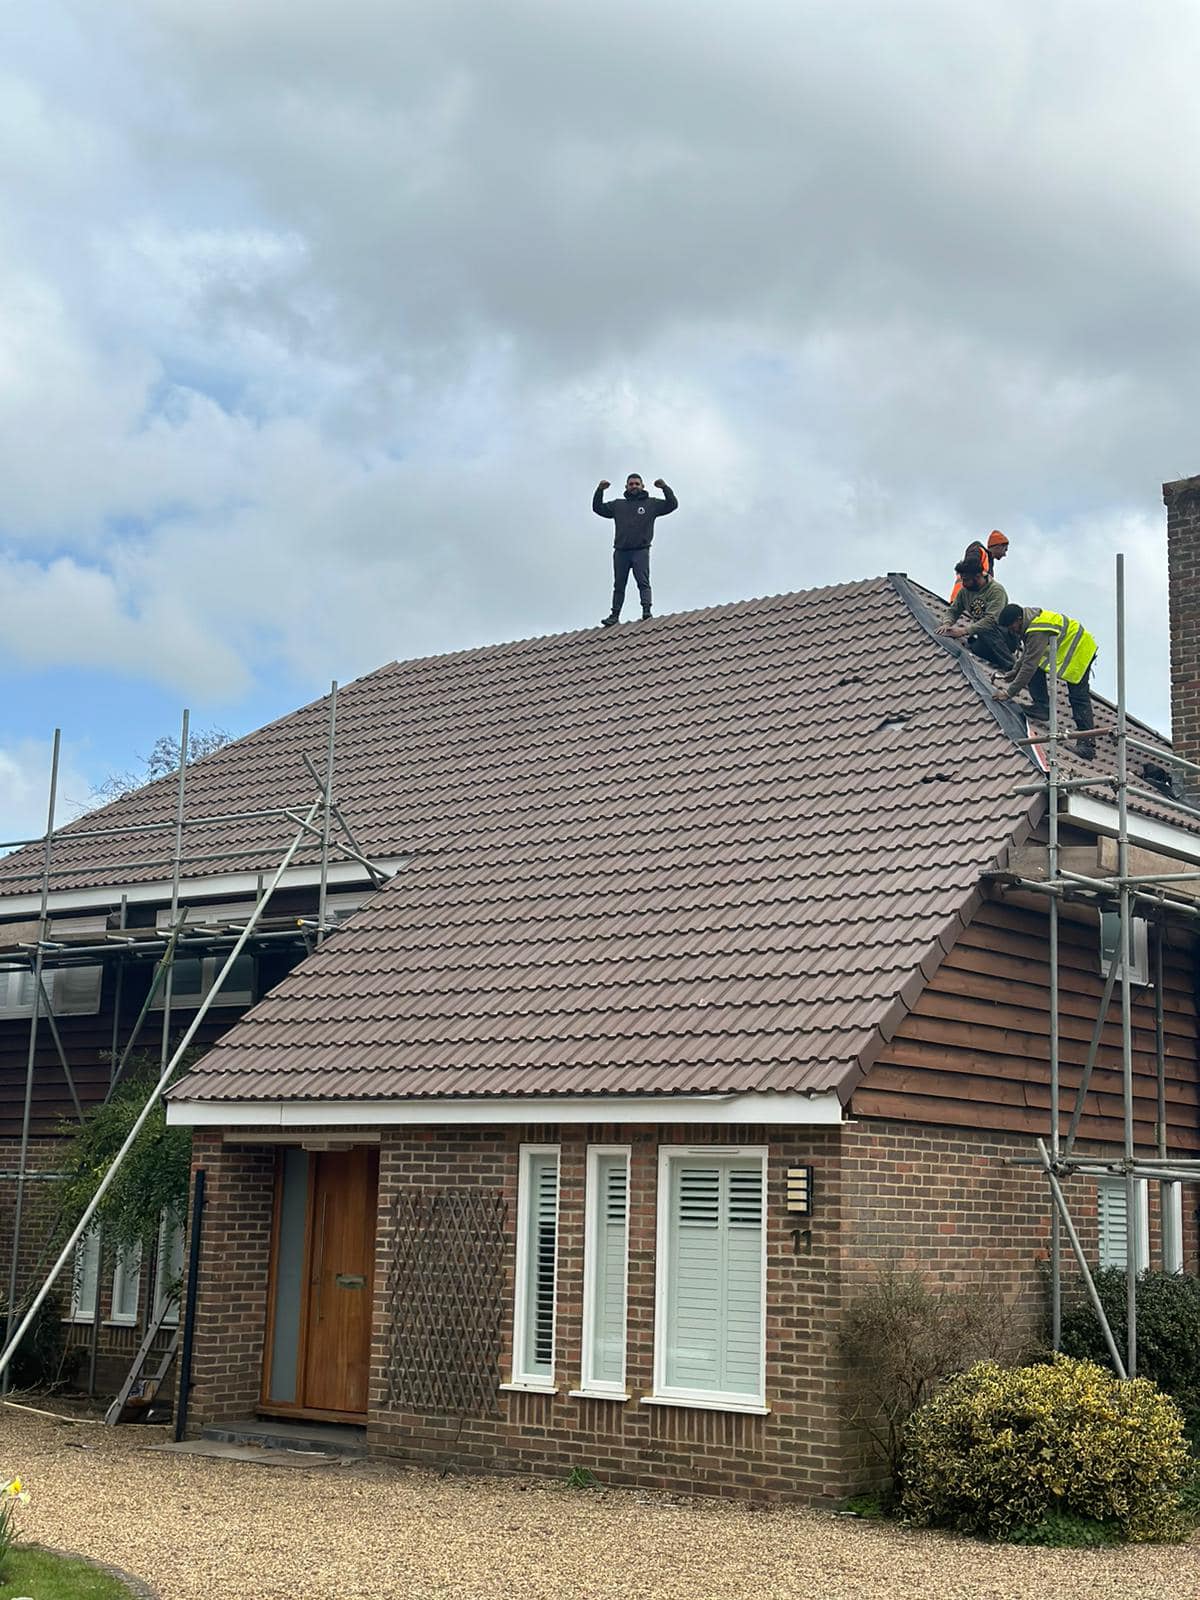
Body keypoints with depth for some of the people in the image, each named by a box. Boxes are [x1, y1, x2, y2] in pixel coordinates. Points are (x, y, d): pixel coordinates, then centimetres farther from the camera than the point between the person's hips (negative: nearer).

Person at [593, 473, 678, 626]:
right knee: (618, 586, 7)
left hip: (641, 551, -3)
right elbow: (598, 508, 19)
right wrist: (600, 490, 6)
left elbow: (672, 504, 2)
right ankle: (614, 615, 11)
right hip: (620, 551, 3)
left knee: (643, 583, -12)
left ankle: (646, 612, -18)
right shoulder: (618, 505, 18)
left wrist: (664, 488, -10)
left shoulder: (651, 504, 10)